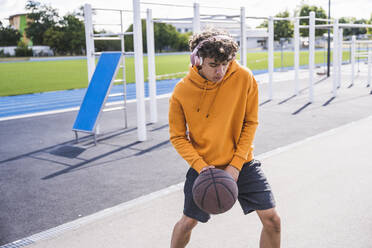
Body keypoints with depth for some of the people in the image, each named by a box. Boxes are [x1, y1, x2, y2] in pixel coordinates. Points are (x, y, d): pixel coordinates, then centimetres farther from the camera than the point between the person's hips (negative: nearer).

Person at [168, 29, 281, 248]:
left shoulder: (244, 78, -13)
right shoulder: (182, 92, -14)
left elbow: (250, 123, -6)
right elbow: (178, 136, -5)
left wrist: (236, 164, -13)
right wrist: (200, 165, -20)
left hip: (242, 163, 1)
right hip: (203, 166, 0)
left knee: (272, 220, -1)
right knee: (188, 222, 10)